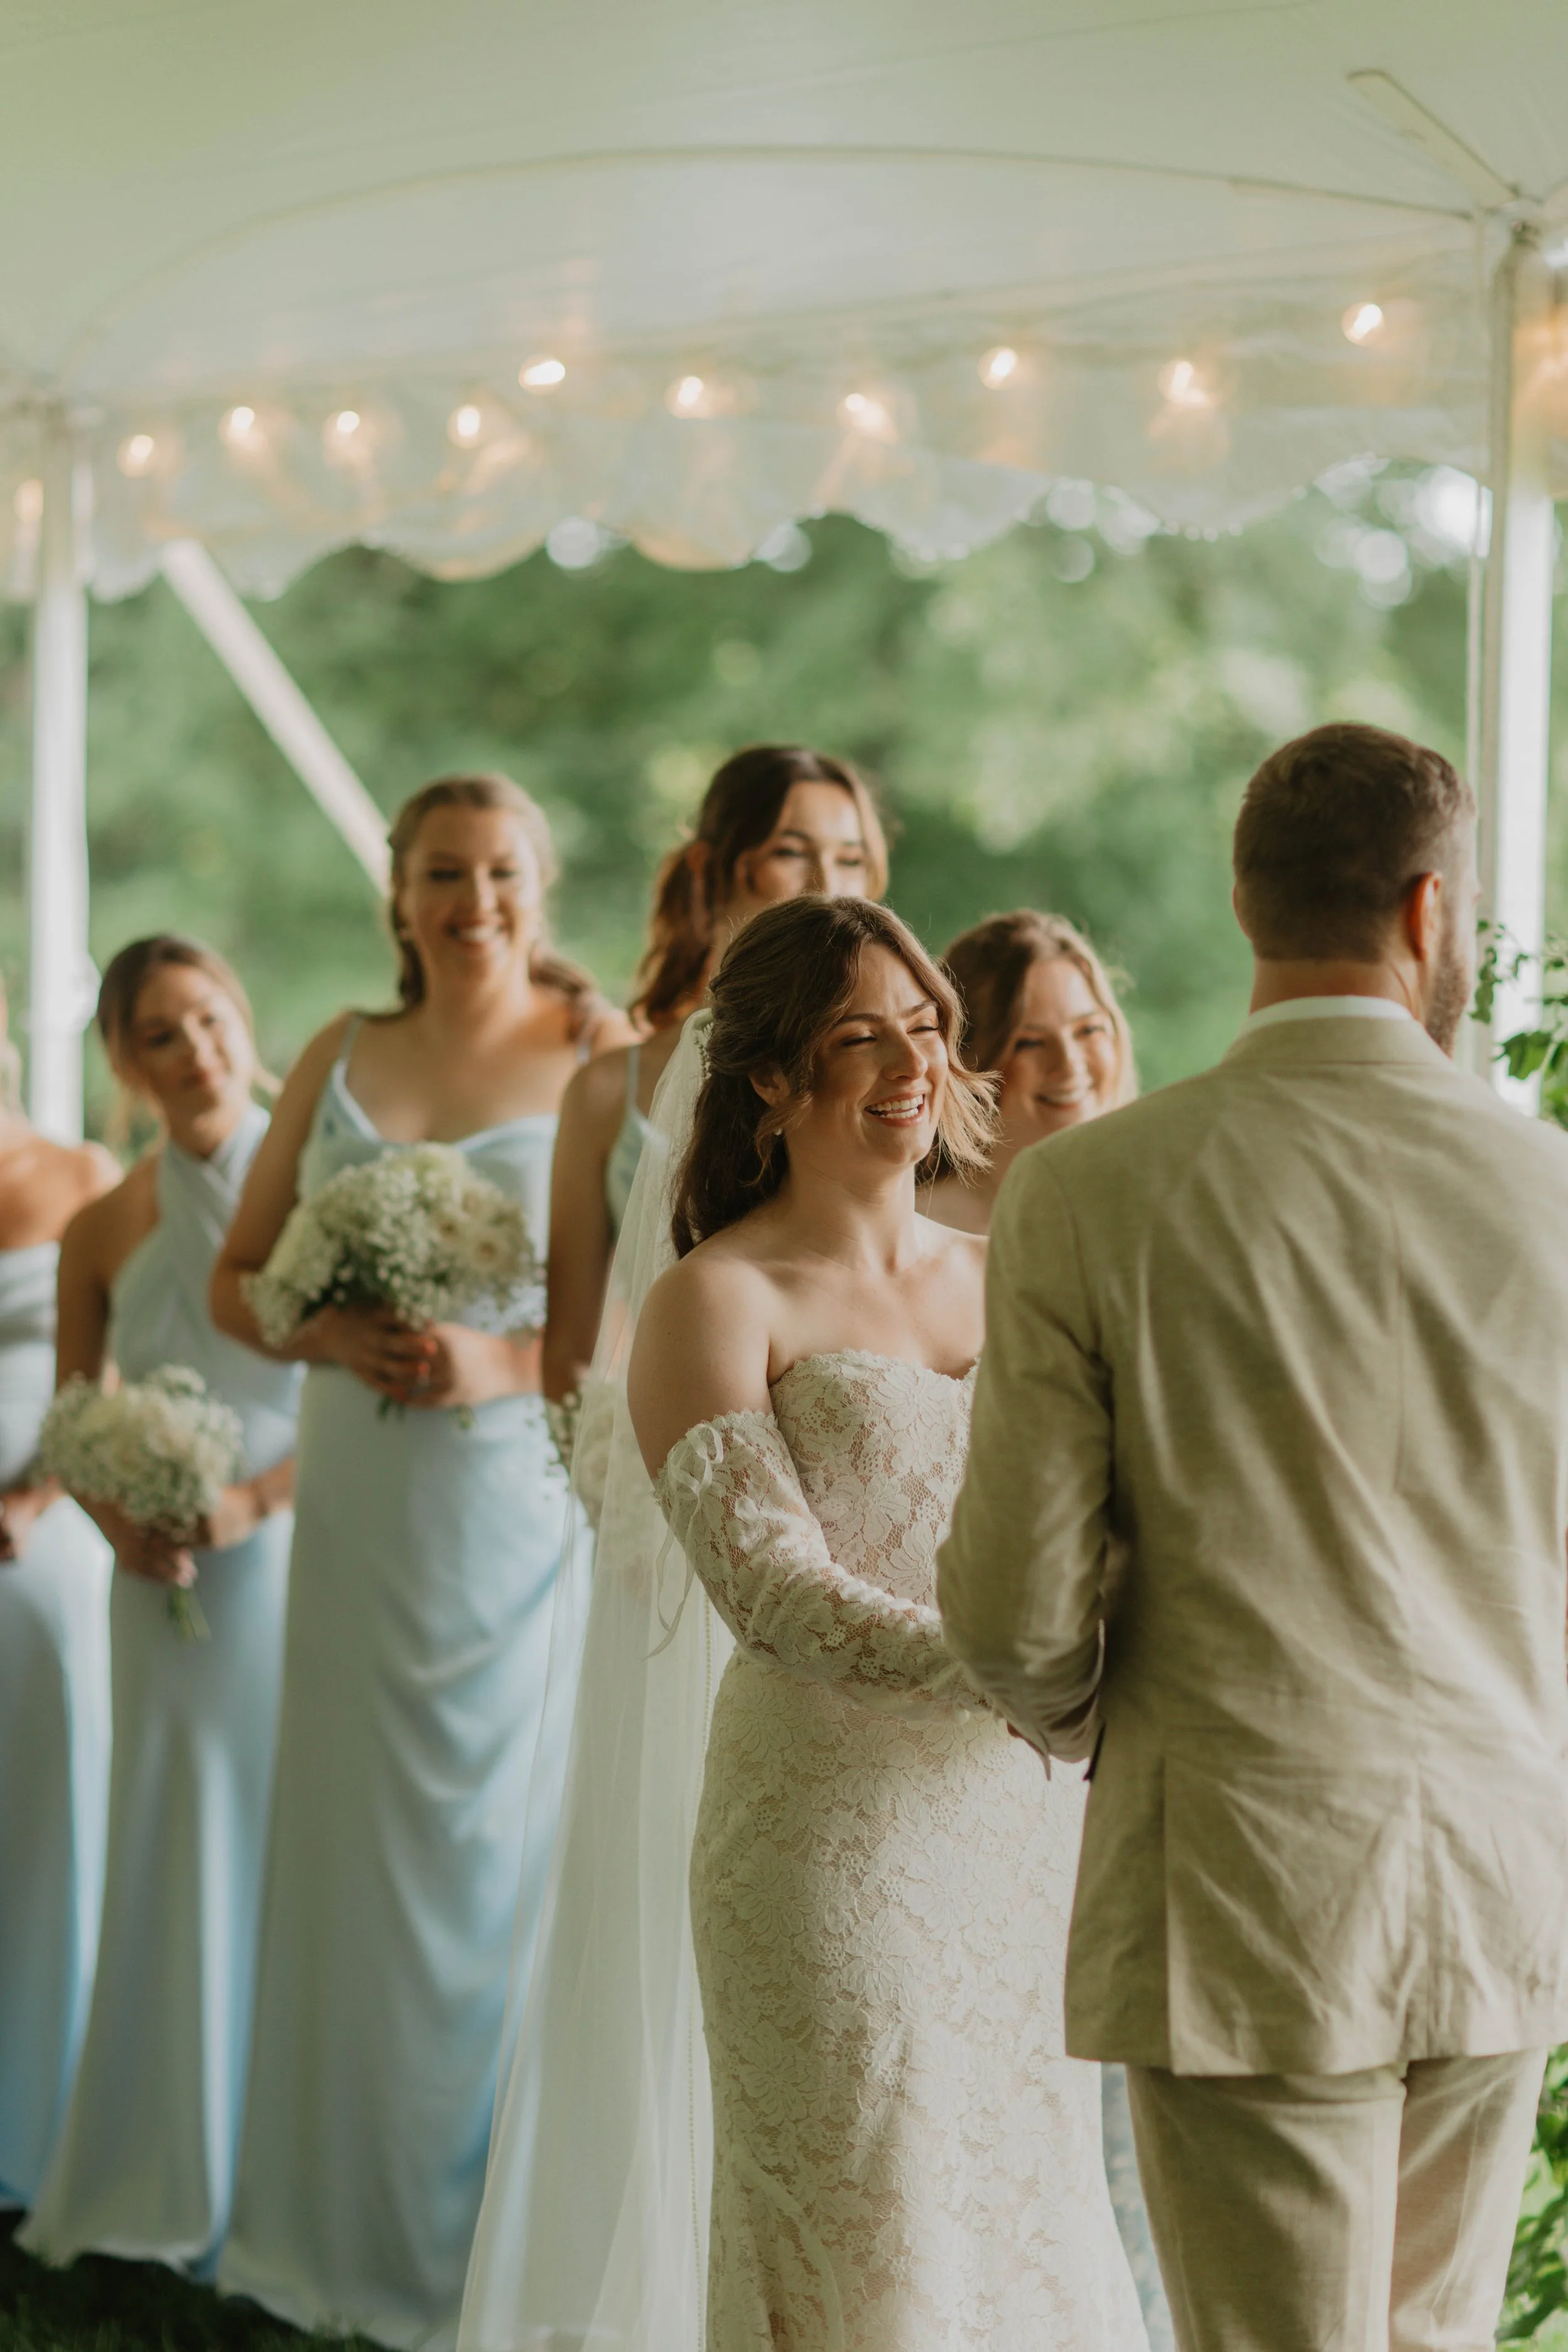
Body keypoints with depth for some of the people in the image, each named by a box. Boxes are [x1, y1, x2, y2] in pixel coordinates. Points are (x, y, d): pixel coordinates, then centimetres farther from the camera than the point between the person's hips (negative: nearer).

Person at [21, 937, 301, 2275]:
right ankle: (178, 2178, 14)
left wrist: (256, 1496, -16)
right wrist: (121, 1522, -8)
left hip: (301, 1557, -2)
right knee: (183, 1857, 5)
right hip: (171, 1583, 3)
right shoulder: (104, 1232, 8)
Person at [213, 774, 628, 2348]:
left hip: (522, 1500, -4)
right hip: (357, 1510, 4)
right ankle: (351, 2225, 22)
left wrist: (502, 1363, -20)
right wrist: (327, 1333, -6)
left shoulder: (602, 1053, -3)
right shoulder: (341, 1057, 11)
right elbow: (235, 1279, 13)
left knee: (498, 1843, -1)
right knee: (357, 1838, 9)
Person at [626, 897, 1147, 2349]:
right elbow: (772, 1590, -17)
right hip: (834, 1832, -6)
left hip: (1024, 1824, 6)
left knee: (1030, 2217, 12)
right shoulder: (716, 1302, -7)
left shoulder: (997, 1278, 11)